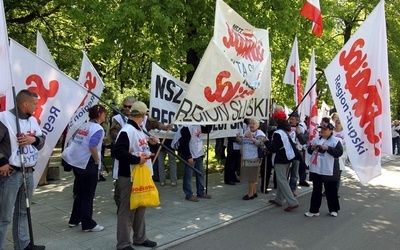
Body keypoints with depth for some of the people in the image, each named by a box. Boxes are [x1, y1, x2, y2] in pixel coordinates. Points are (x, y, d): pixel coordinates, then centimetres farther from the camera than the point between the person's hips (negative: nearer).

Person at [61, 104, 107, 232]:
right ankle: (88, 224, 10)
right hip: (88, 165, -8)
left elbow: (72, 142, 12)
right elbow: (92, 146, -26)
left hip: (76, 163, 8)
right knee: (88, 196, 1)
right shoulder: (98, 128, -13)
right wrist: (97, 161, -13)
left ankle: (74, 220, 28)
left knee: (79, 193, 19)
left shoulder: (83, 126, 12)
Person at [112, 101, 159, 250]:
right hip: (129, 177, -10)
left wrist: (149, 143, 13)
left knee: (140, 208, 20)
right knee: (127, 210, 1)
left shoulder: (139, 130, 11)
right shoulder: (127, 131, -20)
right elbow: (117, 152, -30)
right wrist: (137, 160, -27)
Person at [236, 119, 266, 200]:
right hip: (246, 158, 8)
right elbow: (241, 142, 19)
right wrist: (238, 139, -3)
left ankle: (250, 194, 11)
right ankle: (254, 192, 28)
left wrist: (252, 138, -30)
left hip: (254, 159, -8)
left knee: (251, 177, 0)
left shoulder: (260, 133, -8)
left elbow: (261, 144, -21)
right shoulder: (246, 132, 14)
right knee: (249, 176, 15)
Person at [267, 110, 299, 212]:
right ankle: (278, 200, 26)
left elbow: (273, 149, -19)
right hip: (288, 158, 9)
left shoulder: (277, 133, -20)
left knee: (282, 181, -4)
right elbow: (291, 144, 12)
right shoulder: (288, 130, 5)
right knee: (282, 180, 16)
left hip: (280, 160, -9)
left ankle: (293, 202, -8)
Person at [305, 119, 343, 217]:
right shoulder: (316, 139, 10)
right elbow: (309, 151, 15)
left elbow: (339, 152, -16)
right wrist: (312, 147, -7)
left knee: (331, 191, 8)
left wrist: (327, 148, -23)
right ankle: (314, 210, 17)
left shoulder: (335, 140, -7)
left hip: (329, 170, -5)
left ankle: (333, 209, 26)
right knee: (316, 190, 11)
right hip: (316, 169, 5)